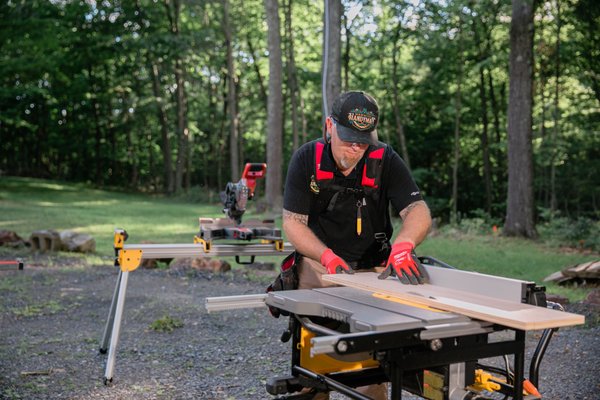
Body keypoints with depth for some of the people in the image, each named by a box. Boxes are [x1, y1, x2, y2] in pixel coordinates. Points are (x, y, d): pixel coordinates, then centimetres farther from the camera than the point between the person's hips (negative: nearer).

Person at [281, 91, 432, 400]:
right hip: (318, 265, 0)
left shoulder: (385, 160, -12)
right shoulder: (306, 159, -11)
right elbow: (292, 223, -13)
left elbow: (419, 211, -20)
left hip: (372, 269, 0)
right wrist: (329, 258, -29)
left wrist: (403, 245, -42)